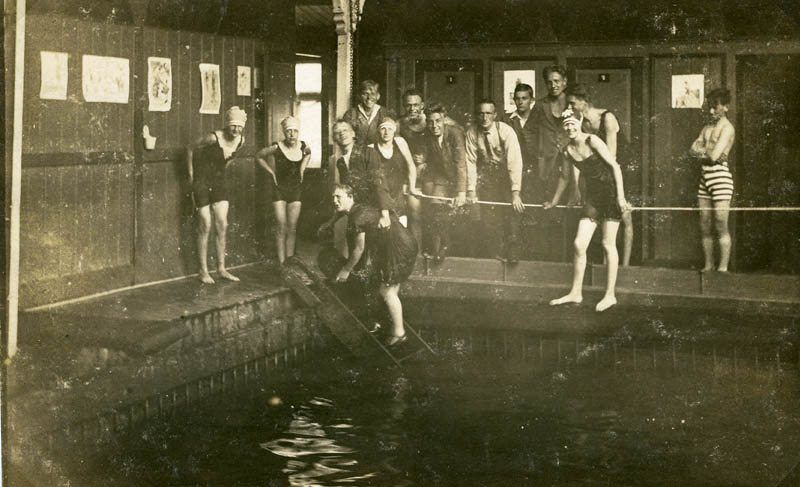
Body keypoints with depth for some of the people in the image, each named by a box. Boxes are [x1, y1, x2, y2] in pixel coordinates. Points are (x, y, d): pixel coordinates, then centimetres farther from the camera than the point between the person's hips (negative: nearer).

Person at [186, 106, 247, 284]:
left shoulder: (240, 141, -4)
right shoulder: (214, 137, -23)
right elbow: (190, 148, -9)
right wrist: (191, 174, -5)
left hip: (219, 182, 6)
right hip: (201, 181, -6)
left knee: (222, 226, 3)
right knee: (205, 227, -4)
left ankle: (221, 269, 11)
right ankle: (203, 271, 4)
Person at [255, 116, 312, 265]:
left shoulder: (304, 147, -7)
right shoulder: (276, 148, -16)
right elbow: (259, 156, 2)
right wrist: (271, 171, -2)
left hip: (296, 189, 3)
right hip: (279, 189, -3)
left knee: (292, 228, 4)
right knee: (281, 227, -5)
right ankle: (281, 263, -1)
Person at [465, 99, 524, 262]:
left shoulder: (506, 131, -24)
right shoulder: (472, 133, -15)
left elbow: (515, 161, -27)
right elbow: (470, 162, -13)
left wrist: (516, 193, -33)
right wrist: (470, 191, -20)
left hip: (505, 171, -2)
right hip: (486, 173, 2)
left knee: (511, 210, -14)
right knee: (488, 214, -7)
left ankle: (512, 253, -3)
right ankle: (496, 251, 7)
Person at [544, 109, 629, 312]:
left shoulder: (592, 141, -14)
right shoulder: (567, 151, 4)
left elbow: (614, 165, -14)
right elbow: (565, 177, 19)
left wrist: (620, 195, -20)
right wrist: (554, 202, 28)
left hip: (610, 191, -6)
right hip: (592, 195, 6)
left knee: (608, 245, -4)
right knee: (579, 244, 0)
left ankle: (610, 295, 2)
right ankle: (576, 293, 11)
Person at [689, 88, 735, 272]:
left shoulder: (727, 127, -7)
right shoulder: (707, 128, 17)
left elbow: (714, 155, -16)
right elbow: (692, 150, 10)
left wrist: (701, 151, 3)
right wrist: (707, 153, -7)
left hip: (720, 176, -8)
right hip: (705, 177, 8)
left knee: (721, 225, -7)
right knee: (704, 226, 8)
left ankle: (723, 268, -4)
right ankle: (708, 266, 15)